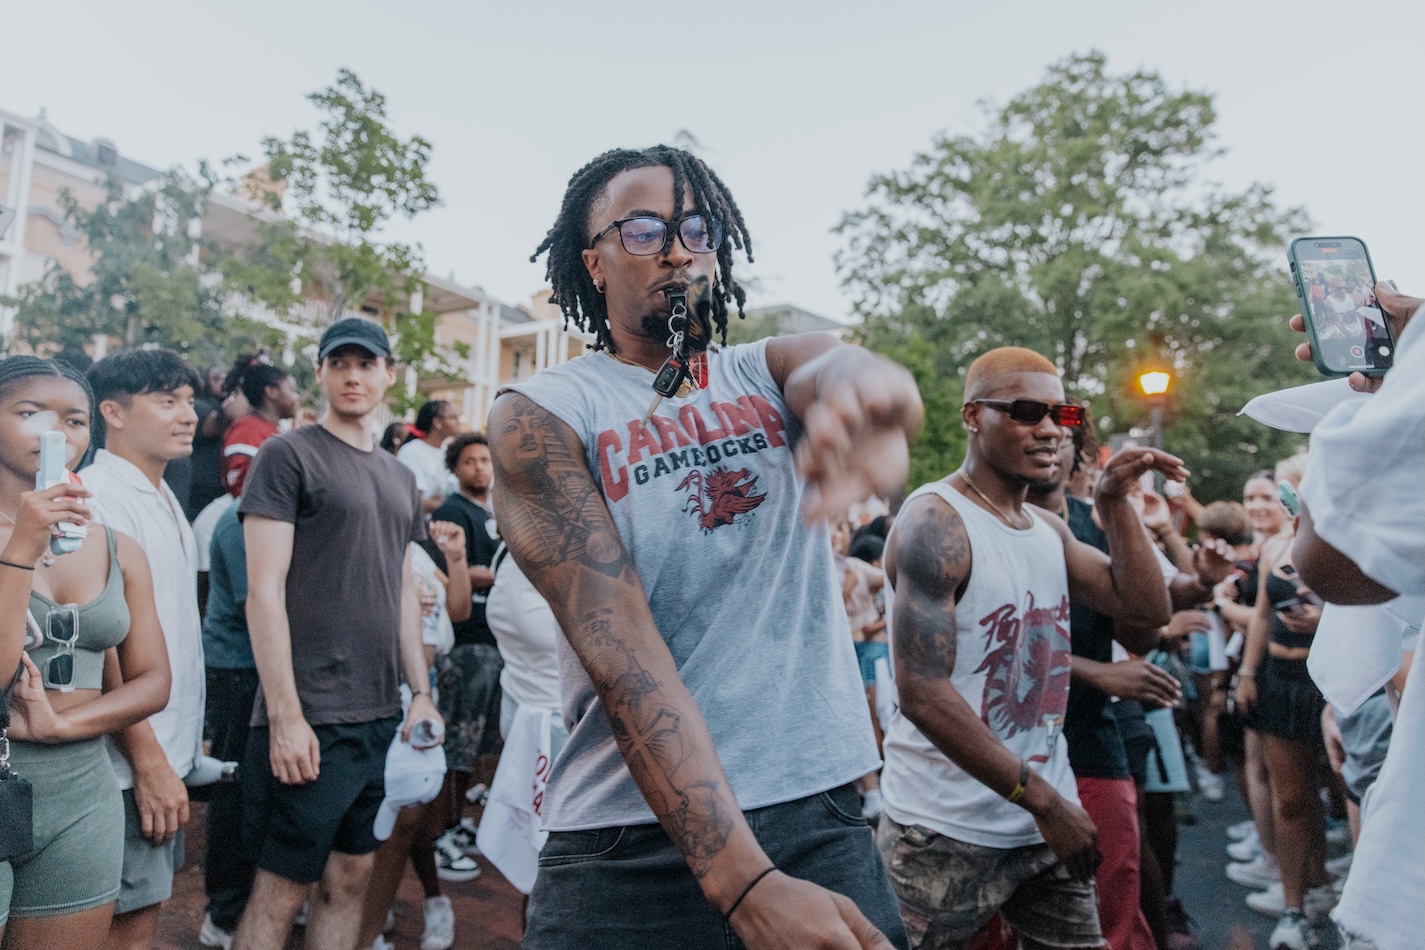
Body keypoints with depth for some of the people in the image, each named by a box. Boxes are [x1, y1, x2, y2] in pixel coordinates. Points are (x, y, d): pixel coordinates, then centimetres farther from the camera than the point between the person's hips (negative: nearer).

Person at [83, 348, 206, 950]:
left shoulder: (163, 499, 12)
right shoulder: (101, 498, -17)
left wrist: (186, 741, 17)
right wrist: (149, 762, -19)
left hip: (167, 752, 8)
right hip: (132, 763, -8)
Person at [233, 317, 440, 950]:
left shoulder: (399, 477, 15)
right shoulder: (287, 456, -5)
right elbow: (264, 591, -11)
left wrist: (421, 693, 10)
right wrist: (285, 715, -15)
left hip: (382, 717, 6)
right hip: (309, 719, -6)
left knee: (350, 879, 14)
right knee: (280, 891, 4)